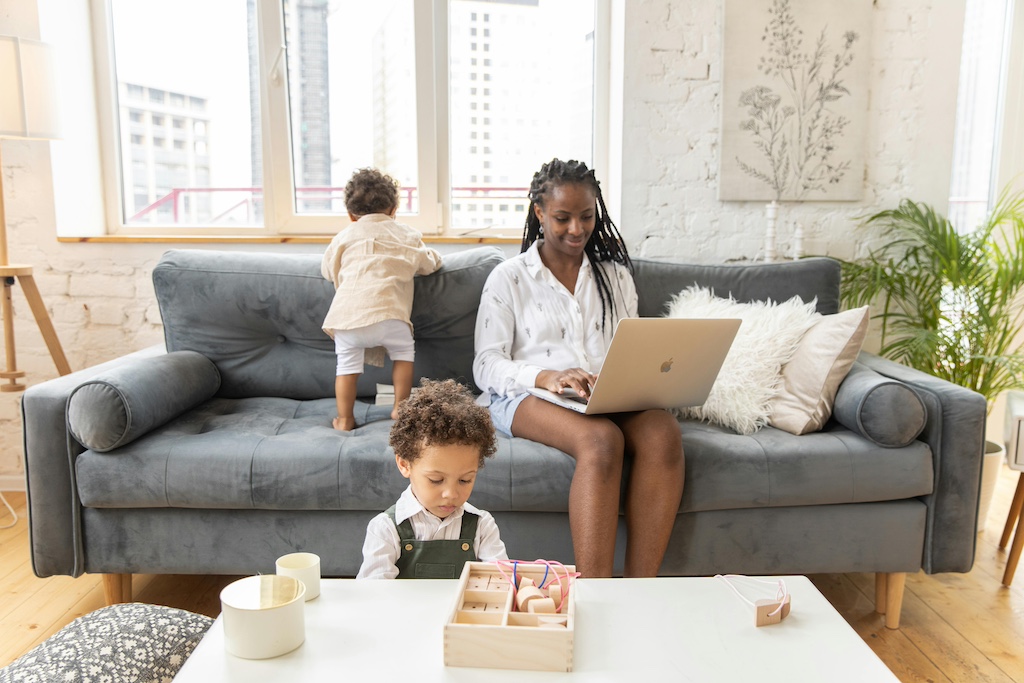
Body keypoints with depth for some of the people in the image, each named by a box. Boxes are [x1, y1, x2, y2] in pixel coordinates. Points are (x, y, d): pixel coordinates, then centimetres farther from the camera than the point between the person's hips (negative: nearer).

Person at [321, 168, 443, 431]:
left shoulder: (344, 237, 20)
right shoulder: (407, 235, 18)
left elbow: (328, 270, 30)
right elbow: (428, 265, 27)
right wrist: (430, 254, 50)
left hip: (347, 316, 1)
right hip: (388, 313, -1)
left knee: (347, 365, 13)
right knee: (404, 352, 20)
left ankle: (344, 419, 17)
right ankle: (400, 407, 20)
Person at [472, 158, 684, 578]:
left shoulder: (615, 275, 20)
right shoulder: (509, 278, 8)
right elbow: (487, 366, 0)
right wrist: (546, 377, -20)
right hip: (529, 398, -3)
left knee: (663, 431, -32)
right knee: (601, 439, -37)